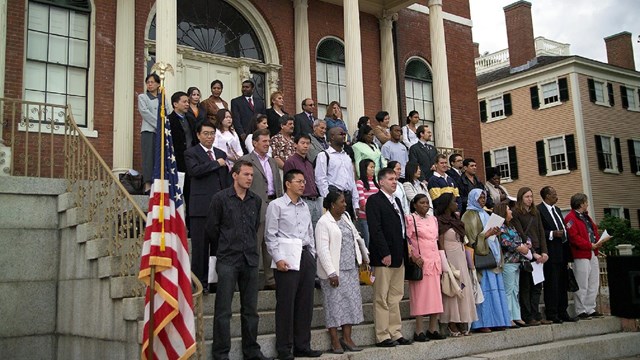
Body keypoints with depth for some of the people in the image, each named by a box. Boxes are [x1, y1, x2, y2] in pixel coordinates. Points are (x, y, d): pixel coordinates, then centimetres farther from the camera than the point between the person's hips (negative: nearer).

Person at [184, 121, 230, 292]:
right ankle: (200, 282, 7)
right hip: (201, 206, -5)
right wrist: (216, 163, -9)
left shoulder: (221, 153, 19)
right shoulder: (191, 153, 2)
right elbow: (195, 170, -18)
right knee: (200, 246, -1)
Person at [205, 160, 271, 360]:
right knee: (223, 310, -1)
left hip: (250, 259, 5)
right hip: (228, 260, -4)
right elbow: (212, 228, 1)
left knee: (251, 309, 10)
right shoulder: (221, 198, -3)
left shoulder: (255, 200, 10)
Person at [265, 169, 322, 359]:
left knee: (305, 303, 7)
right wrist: (278, 259, -14)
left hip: (306, 256, 6)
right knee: (286, 304, -2)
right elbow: (271, 236, -6)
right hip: (287, 258, -6)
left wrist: (312, 256, 12)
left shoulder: (305, 206, 17)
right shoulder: (276, 205, -1)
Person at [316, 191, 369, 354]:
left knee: (352, 302, 7)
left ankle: (347, 338, 14)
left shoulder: (345, 217, 13)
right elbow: (322, 250, -16)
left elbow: (356, 237, 24)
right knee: (335, 304, -2)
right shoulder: (324, 223, -11)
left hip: (351, 269, 8)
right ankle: (335, 341, 7)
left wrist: (364, 255, 24)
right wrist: (331, 273, -20)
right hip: (335, 271, -7)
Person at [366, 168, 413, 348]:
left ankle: (395, 333, 19)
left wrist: (404, 251, 12)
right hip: (383, 257, -8)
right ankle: (382, 336, 3)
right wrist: (385, 253, -20)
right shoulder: (374, 200, -8)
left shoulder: (396, 201, 19)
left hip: (398, 256, 8)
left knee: (395, 297, 12)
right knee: (382, 298, -1)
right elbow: (375, 229, -16)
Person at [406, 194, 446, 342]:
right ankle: (419, 331, 0)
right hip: (420, 263, -6)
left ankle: (433, 329, 13)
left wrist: (440, 260, 14)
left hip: (434, 262, 6)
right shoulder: (410, 219, -3)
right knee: (420, 295, -5)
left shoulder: (433, 219, 17)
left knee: (435, 295, 6)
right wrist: (413, 257, -18)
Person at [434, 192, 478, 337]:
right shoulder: (441, 222, -7)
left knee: (464, 288, 6)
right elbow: (440, 244, -12)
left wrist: (467, 260, 13)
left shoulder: (456, 219, 16)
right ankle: (452, 324, 0)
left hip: (461, 258, 8)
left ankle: (461, 324, 10)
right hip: (450, 258, -8)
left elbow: (462, 240, 17)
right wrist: (446, 263, -17)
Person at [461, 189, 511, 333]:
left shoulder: (484, 215, 22)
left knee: (495, 287, 5)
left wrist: (495, 233, 6)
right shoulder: (469, 216, -3)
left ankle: (496, 320, 9)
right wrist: (486, 234, -18)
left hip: (491, 255, 8)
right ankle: (482, 322, -8)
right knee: (484, 288, -11)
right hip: (479, 255, -8)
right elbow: (471, 237, -11)